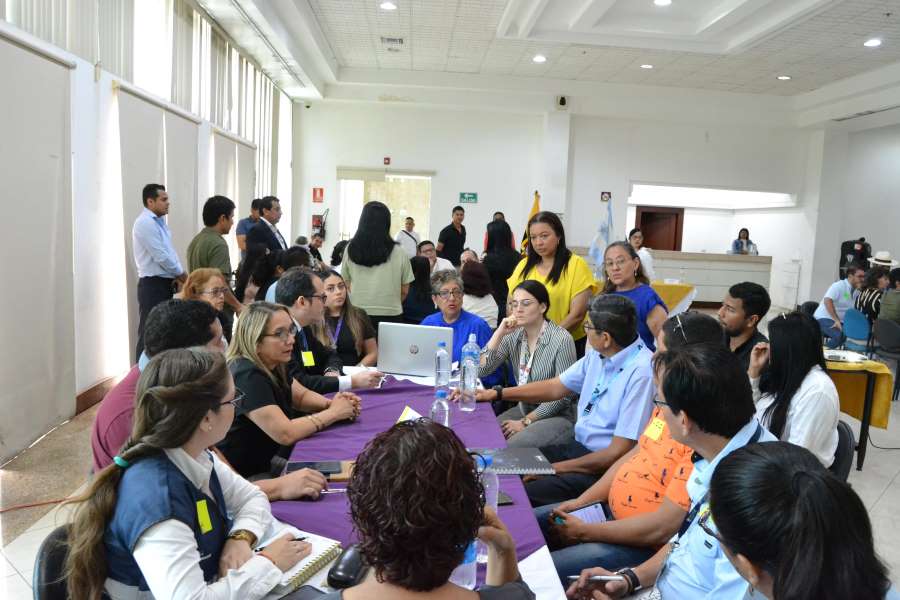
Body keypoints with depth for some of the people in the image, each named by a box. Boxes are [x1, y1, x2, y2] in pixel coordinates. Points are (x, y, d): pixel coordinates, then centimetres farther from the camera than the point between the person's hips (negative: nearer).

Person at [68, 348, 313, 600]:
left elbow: (253, 497, 6)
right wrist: (268, 563, -24)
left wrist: (241, 538, -12)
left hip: (213, 580, 6)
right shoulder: (154, 500, -29)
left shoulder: (195, 456, -6)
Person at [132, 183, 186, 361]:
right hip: (153, 285, -9)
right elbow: (161, 256, -20)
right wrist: (182, 274, -8)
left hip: (165, 284, 9)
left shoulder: (159, 222, 13)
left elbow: (169, 252, 12)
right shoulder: (145, 223, -16)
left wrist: (177, 275, -4)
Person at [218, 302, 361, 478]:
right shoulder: (246, 376, -25)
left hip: (267, 459, 8)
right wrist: (333, 413, -18)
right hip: (244, 476, -8)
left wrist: (332, 403, -5)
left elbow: (301, 396, 15)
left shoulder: (273, 364, 0)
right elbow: (286, 434, -30)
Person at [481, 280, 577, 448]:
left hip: (558, 416, -5)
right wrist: (499, 333, -14)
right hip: (523, 409, 5)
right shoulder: (513, 335, 1)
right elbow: (481, 369, -6)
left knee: (511, 448, -27)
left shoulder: (562, 339, -16)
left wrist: (526, 421, -14)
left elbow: (563, 394, -15)